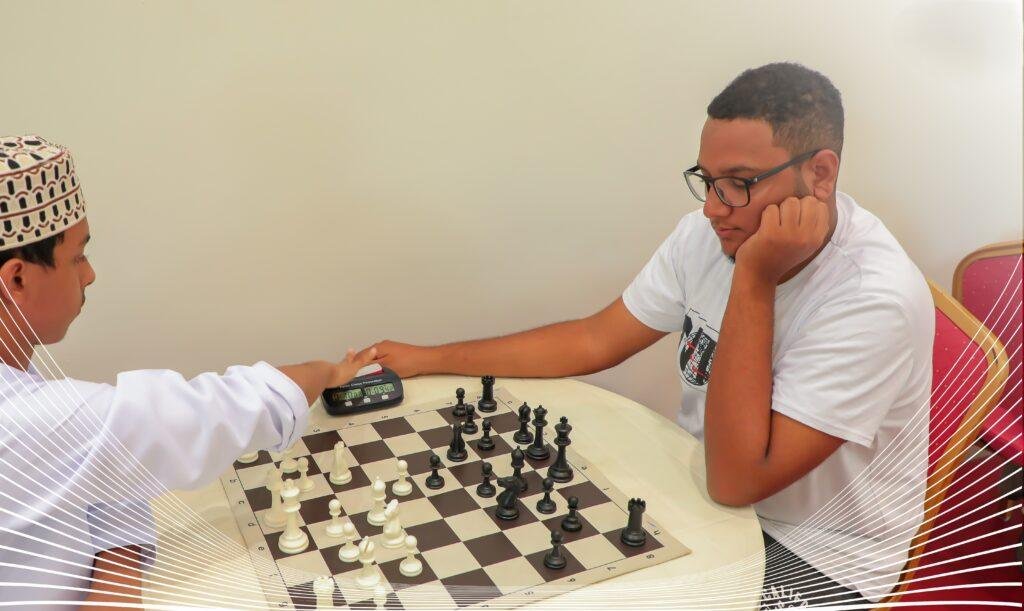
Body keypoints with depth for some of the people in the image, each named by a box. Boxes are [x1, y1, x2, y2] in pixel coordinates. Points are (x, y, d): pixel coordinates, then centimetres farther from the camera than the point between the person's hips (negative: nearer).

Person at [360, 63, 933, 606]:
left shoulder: (877, 299, -29)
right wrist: (428, 359, -2)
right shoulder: (710, 233, -9)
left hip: (819, 559, -5)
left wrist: (754, 281, -34)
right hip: (705, 491, 6)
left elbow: (737, 480, -30)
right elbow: (595, 341, -1)